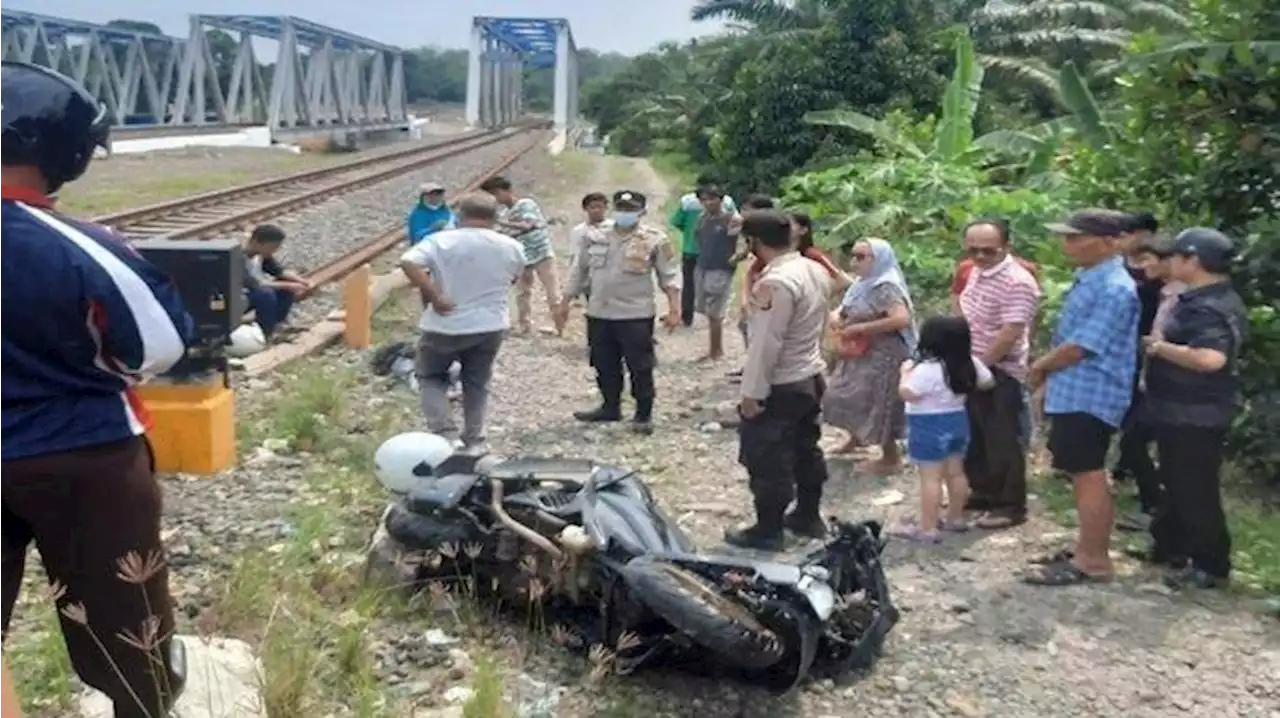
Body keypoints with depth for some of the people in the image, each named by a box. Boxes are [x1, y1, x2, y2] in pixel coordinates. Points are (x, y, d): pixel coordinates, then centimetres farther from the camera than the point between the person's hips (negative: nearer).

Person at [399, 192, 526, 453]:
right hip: (491, 326, 3)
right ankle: (474, 440, 20)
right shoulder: (511, 247, 0)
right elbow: (515, 277, 16)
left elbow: (408, 263, -25)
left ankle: (445, 433, 2)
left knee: (431, 377, 15)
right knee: (477, 383, 18)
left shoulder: (442, 241, -12)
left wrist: (435, 297, -21)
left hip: (447, 326, -3)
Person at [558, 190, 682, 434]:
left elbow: (669, 275, -4)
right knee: (605, 366, 13)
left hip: (636, 316, -4)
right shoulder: (595, 238, 6)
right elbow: (579, 272, 13)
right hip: (599, 314, 4)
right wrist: (565, 303, 12)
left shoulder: (654, 239, -5)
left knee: (640, 367, 1)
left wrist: (674, 308, -13)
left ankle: (644, 414, 14)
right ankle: (610, 407, 30)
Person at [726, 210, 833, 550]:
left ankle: (768, 530, 14)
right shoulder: (816, 270, 3)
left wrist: (752, 392, -19)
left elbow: (766, 343, -25)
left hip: (780, 386, -9)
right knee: (806, 450, 21)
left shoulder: (776, 282, -26)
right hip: (811, 378, 9)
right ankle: (808, 516, 34)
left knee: (767, 460, 4)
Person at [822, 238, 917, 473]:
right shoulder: (861, 285, 7)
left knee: (874, 406, 1)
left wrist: (860, 327, -27)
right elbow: (843, 309, 19)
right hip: (858, 355, 9)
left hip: (881, 358, -9)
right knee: (849, 400, 19)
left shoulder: (886, 288, -21)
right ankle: (857, 439, 44)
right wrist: (836, 316, -6)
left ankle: (892, 457, 18)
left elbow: (902, 319, -33)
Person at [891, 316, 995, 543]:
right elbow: (988, 382, 13)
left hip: (930, 427, -8)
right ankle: (956, 518, 30)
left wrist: (906, 371, -9)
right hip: (957, 422, 8)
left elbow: (906, 393, -25)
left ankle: (927, 528, -3)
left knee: (930, 477, -6)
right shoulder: (970, 364, 1)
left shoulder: (927, 369, -23)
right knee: (955, 472, 18)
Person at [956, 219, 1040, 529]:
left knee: (1002, 441, 1)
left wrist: (980, 365, -19)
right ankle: (983, 492, 34)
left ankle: (1011, 506, 12)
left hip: (1000, 373, -9)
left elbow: (1010, 333, -26)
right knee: (975, 437, 19)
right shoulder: (976, 272, 8)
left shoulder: (1017, 282, -22)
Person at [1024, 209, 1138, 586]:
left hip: (1089, 397, -10)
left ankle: (1093, 561, 5)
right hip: (1074, 393, 10)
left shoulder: (1113, 289, -21)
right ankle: (1088, 549, 27)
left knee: (1088, 476, -3)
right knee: (1085, 475, 16)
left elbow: (1080, 347, -22)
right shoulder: (1089, 279, 12)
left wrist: (1039, 367, -7)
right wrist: (1050, 381, 17)